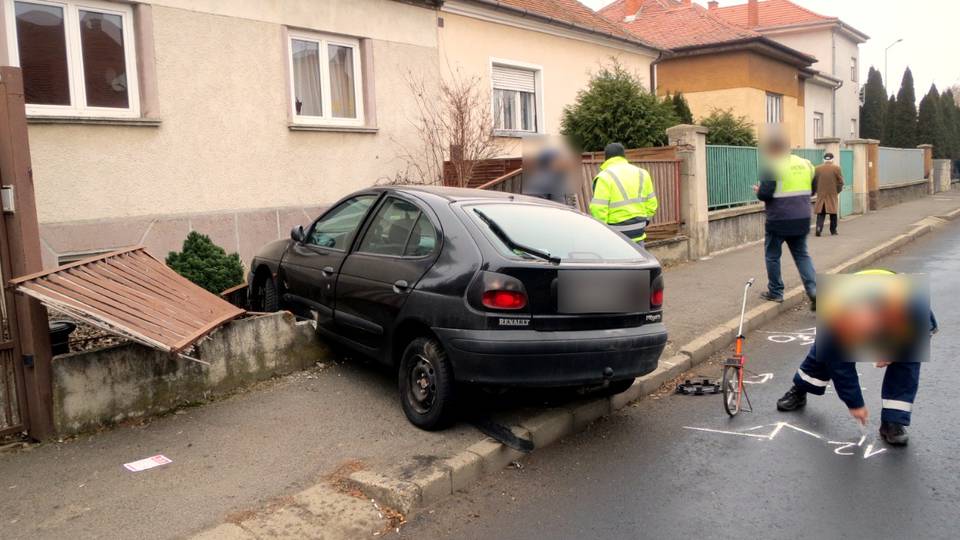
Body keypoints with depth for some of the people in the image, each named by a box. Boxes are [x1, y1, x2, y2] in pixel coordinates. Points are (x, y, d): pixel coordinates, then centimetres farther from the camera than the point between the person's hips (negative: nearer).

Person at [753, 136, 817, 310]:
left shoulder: (772, 166, -12)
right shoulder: (805, 163, 9)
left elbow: (765, 194, -18)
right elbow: (812, 190, 14)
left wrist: (758, 191, 2)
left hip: (779, 220, -6)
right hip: (802, 219, 6)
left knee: (772, 255, 10)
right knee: (802, 254, 15)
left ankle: (775, 292, 18)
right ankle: (814, 290, 3)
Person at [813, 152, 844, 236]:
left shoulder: (817, 168, 1)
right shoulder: (836, 168, -4)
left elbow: (814, 182, 5)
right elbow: (840, 182, -3)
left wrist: (816, 191, 19)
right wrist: (838, 191, 12)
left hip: (821, 194, 1)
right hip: (832, 194, -1)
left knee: (820, 213, 3)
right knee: (833, 213, 9)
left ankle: (819, 227, -18)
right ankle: (833, 231, 14)